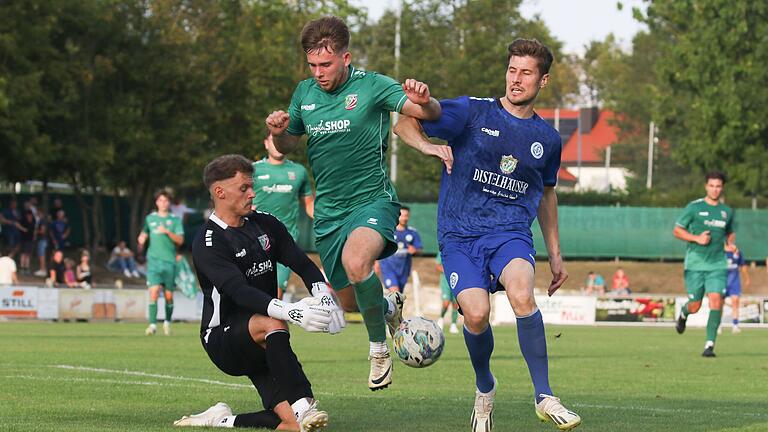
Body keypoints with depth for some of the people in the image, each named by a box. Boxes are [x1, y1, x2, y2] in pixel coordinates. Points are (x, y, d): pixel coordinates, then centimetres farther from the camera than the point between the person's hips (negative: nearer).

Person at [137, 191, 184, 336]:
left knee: (168, 296, 5)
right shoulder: (150, 218, 11)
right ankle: (152, 324, -17)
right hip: (154, 259, 0)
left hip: (170, 261, 0)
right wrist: (140, 245, 12)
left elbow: (180, 240, -3)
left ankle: (167, 323, 26)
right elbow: (144, 234, 28)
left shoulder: (175, 220, 6)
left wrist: (167, 232, -16)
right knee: (154, 292, -15)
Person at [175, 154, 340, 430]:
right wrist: (289, 311, -42)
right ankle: (304, 407, -43)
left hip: (261, 348, 6)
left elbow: (304, 265, 4)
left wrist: (324, 298, -19)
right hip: (222, 338, -6)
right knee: (271, 324, -39)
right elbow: (239, 291, -27)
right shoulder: (207, 243, -12)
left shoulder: (266, 225, 10)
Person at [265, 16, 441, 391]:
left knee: (355, 262, -36)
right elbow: (288, 145, 18)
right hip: (328, 212, 6)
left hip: (372, 200, -6)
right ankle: (388, 308, 50)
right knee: (348, 300, 13)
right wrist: (278, 132, -6)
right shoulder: (304, 93, 5)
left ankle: (379, 346, -15)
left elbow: (430, 113, -17)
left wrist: (423, 101, -41)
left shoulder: (372, 86, -10)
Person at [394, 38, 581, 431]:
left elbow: (546, 193, 27)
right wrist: (428, 146, -23)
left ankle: (544, 396, -20)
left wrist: (555, 255, 28)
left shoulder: (548, 139, 12)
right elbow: (404, 125, -1)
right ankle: (484, 388, 11)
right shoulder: (472, 112, 1)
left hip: (511, 232, 1)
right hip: (460, 233, -1)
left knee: (522, 295, -30)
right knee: (476, 313, -21)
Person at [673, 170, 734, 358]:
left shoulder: (727, 212, 11)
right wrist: (697, 238, -13)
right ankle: (683, 314, 40)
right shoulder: (694, 207, -1)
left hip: (717, 265, 2)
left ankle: (710, 344, -12)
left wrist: (731, 244, 6)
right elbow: (677, 230, 1)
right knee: (695, 306, 2)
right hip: (695, 263, -2)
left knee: (716, 300, -15)